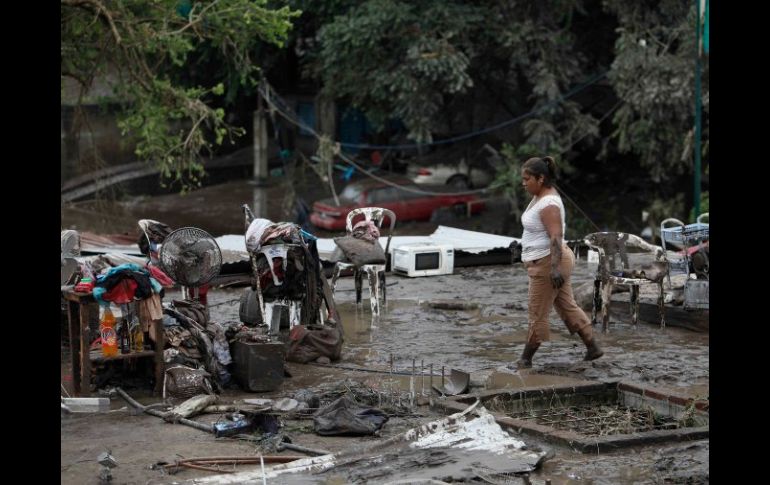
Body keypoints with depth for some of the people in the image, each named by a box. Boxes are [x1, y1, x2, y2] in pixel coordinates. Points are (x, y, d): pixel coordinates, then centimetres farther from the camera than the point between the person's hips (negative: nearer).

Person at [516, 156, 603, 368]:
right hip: (549, 262, 10)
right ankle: (593, 348, 17)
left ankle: (526, 359, 9)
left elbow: (556, 236, -28)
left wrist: (555, 268, -33)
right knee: (568, 306, 13)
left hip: (547, 263, -10)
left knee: (537, 313, 0)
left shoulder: (548, 205, -21)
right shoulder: (541, 195, 10)